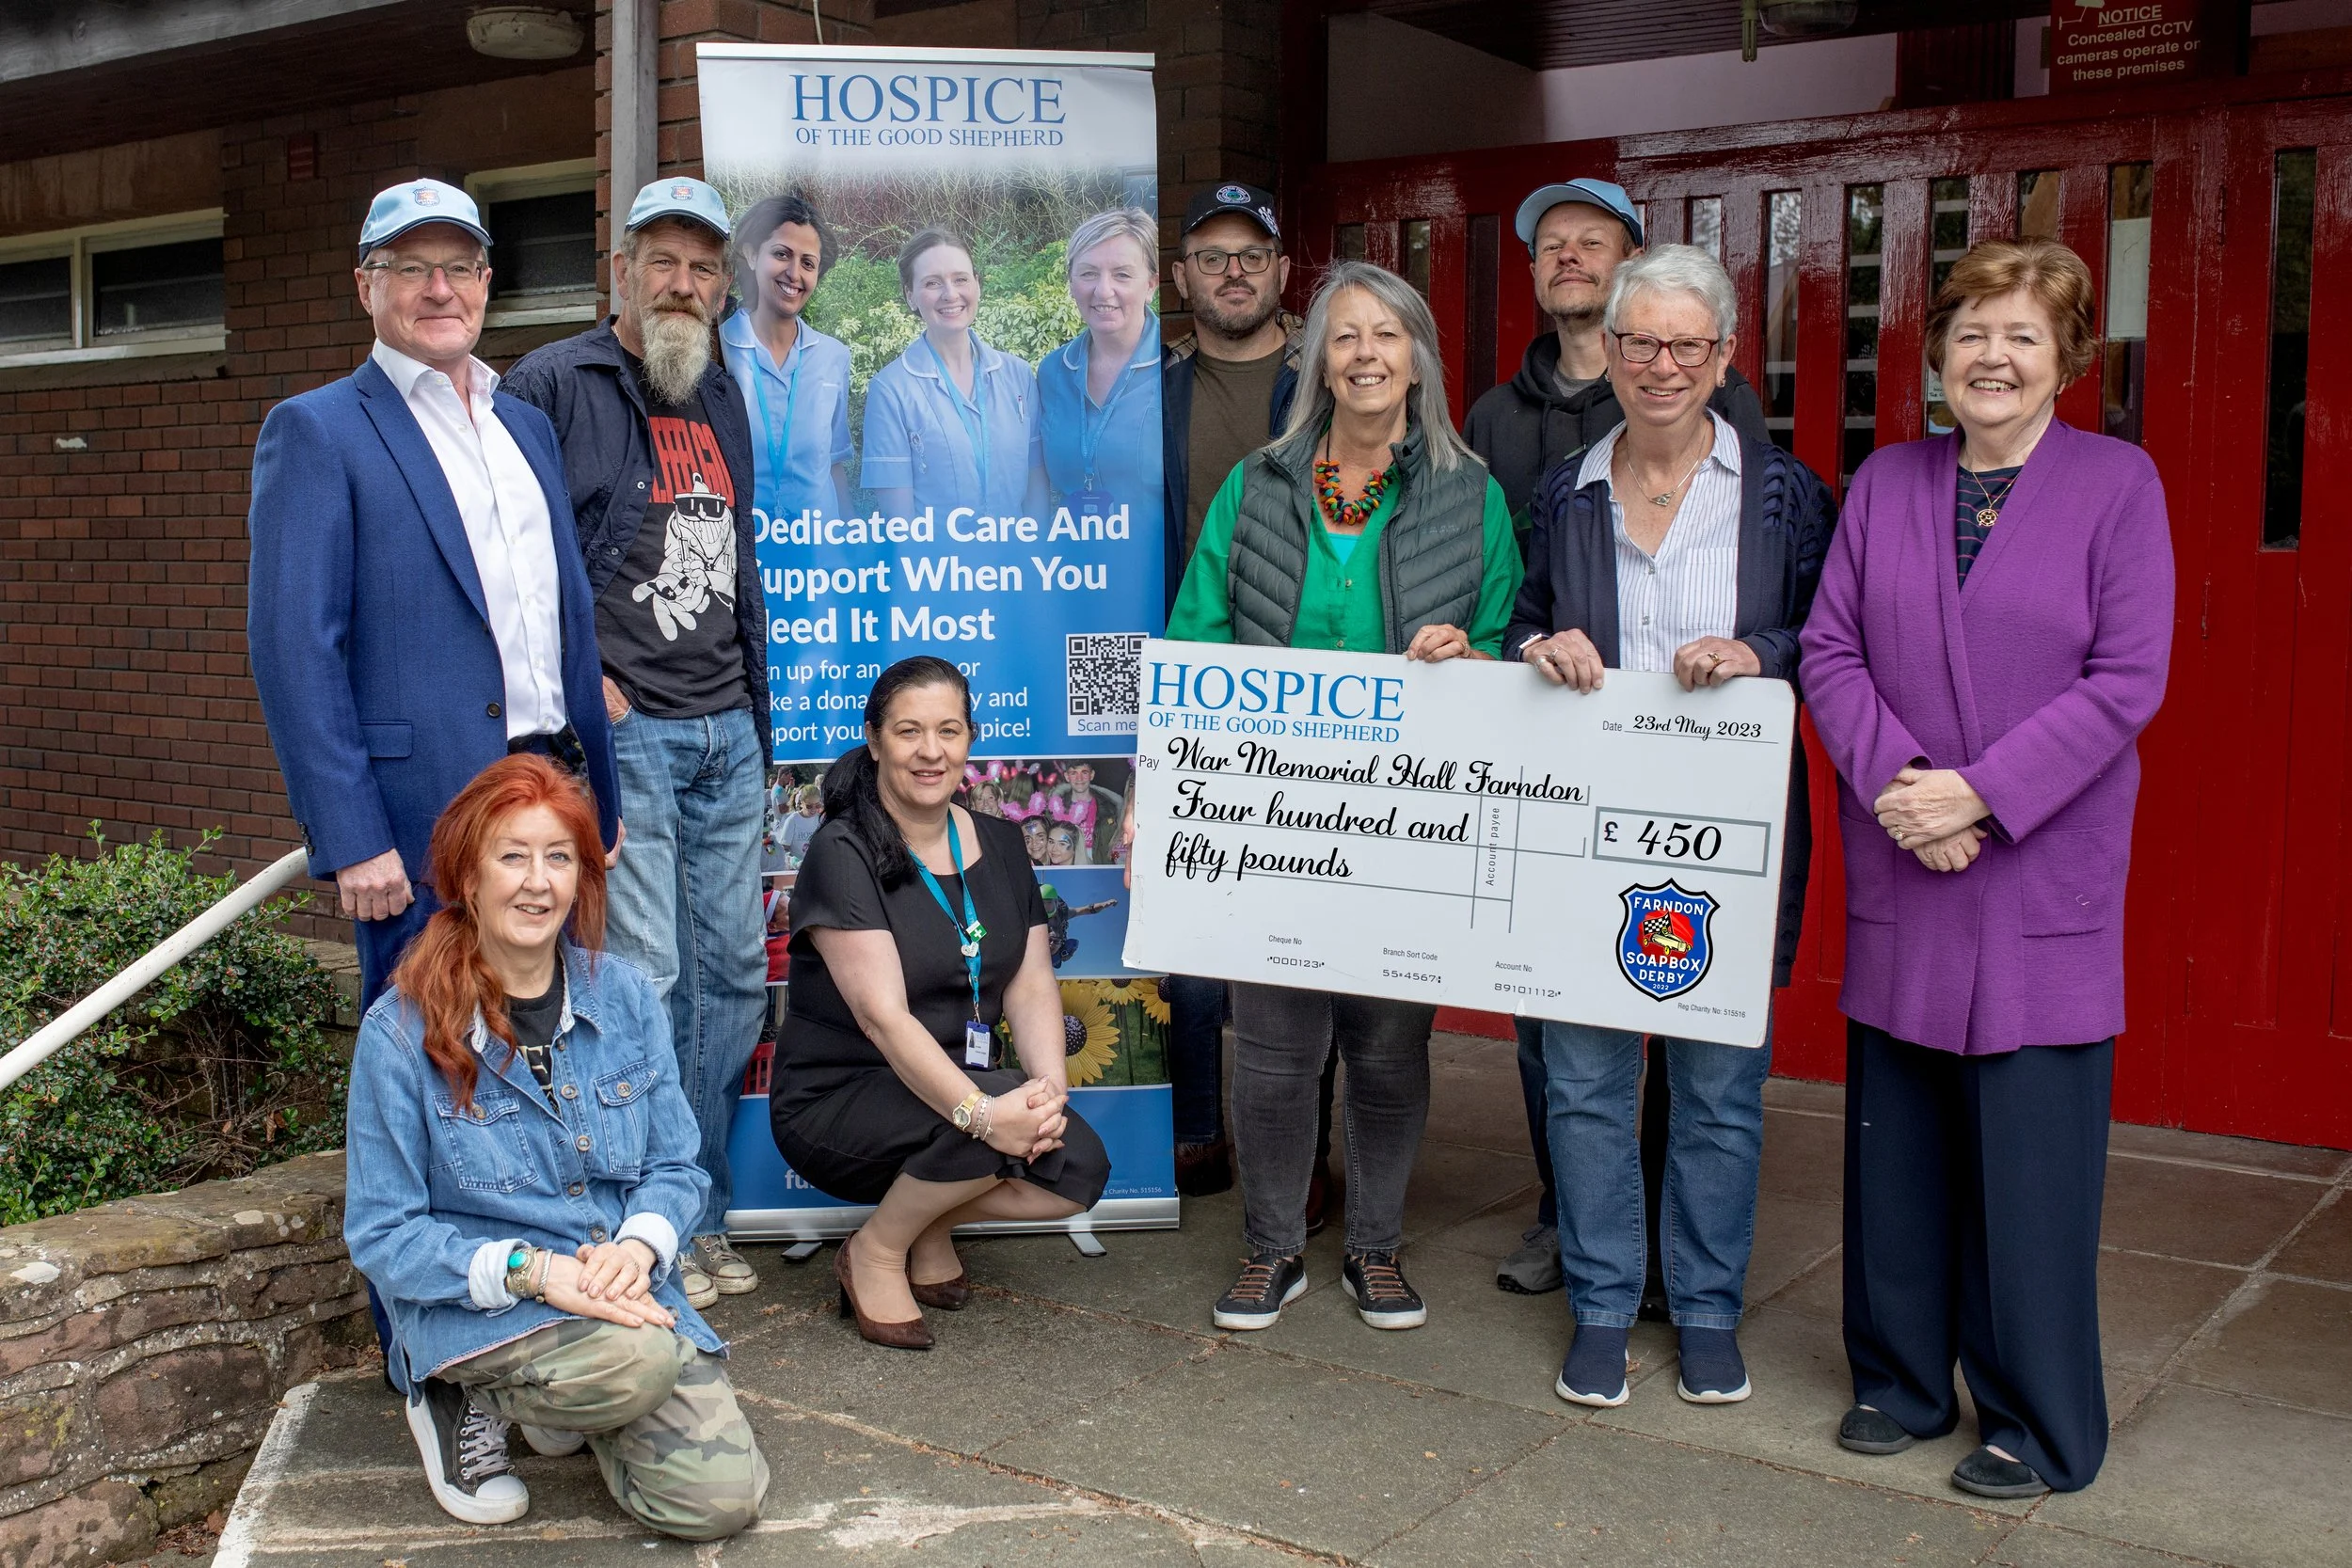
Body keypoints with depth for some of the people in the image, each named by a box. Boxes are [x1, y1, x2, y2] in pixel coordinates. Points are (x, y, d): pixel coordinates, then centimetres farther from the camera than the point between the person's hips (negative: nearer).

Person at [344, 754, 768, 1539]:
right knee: (643, 1358, -34)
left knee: (720, 1498, -12)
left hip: (623, 1294, 4)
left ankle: (565, 1399, 17)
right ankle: (468, 1397, -1)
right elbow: (382, 1236, -8)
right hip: (476, 1306, -4)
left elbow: (676, 1165, 6)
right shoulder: (402, 1031, -10)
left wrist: (637, 1246, -17)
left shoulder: (623, 995, 1)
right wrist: (533, 1270, -21)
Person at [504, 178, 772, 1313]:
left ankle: (701, 1213, 22)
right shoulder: (554, 385, -4)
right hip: (620, 734, -7)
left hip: (726, 735, 7)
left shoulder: (722, 400, 17)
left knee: (735, 971, 9)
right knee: (643, 976, -6)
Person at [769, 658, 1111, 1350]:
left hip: (960, 1086, 6)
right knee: (990, 1126, -33)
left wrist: (1050, 1082, -20)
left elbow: (1031, 985, 0)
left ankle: (931, 1225, 10)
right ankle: (875, 1252, -4)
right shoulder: (844, 853, -15)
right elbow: (883, 1015, -25)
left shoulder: (998, 844, 7)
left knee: (1080, 1170, -18)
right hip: (836, 1103, -6)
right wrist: (979, 1109, -37)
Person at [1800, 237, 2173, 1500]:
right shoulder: (1884, 483, 9)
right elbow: (1830, 650, 4)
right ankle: (1900, 1381, 28)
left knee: (2031, 1153, 1)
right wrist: (1893, 780, -12)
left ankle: (2038, 1426, 17)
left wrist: (1980, 794, -15)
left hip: (2043, 876, -3)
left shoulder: (2118, 483, -1)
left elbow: (2127, 679, -8)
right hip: (1897, 873, 3)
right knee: (1896, 1141, 11)